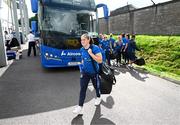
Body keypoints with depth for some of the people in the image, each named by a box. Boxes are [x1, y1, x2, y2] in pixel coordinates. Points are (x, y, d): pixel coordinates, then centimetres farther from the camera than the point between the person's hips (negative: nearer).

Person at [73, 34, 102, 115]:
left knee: (96, 86, 18)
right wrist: (82, 66, 10)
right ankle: (80, 107, -1)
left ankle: (98, 97, 49)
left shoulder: (95, 48, -19)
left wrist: (91, 53, -30)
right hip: (84, 72, 4)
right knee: (82, 88, -4)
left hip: (94, 72, -3)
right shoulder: (82, 49, -1)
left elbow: (100, 61, -25)